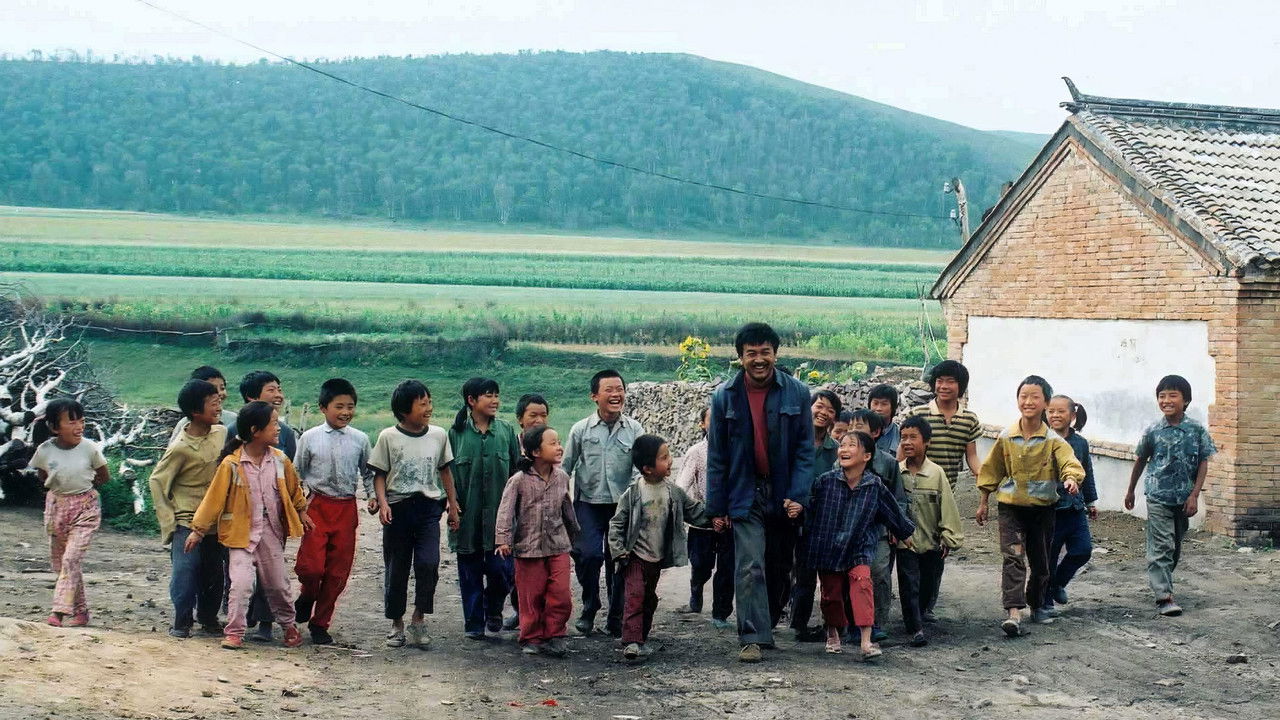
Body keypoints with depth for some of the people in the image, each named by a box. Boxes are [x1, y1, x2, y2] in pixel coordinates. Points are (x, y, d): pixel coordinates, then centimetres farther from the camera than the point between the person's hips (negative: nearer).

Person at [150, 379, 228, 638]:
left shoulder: (222, 433, 0)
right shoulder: (180, 448, -17)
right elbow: (157, 481, -8)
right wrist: (168, 521, -9)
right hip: (187, 521, -5)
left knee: (215, 573, 8)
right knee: (185, 573, -8)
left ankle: (209, 617, 24)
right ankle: (182, 620, 8)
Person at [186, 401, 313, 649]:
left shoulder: (280, 460, -3)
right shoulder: (231, 464, -16)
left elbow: (293, 488, 15)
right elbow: (214, 498, -9)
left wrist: (302, 513, 24)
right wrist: (198, 530, -5)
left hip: (272, 532, 4)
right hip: (242, 533, -4)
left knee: (278, 583, 13)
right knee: (241, 583, -13)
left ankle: (288, 625, 32)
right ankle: (234, 632, -1)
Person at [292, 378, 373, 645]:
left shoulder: (360, 440, 3)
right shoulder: (310, 438, -1)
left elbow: (368, 472, 14)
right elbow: (298, 473, 7)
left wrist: (373, 495, 0)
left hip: (346, 508, 2)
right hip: (317, 506, -2)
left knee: (338, 571, 5)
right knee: (311, 566, -13)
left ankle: (320, 623, 20)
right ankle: (307, 597, 22)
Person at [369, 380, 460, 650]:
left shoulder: (438, 435, 5)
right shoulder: (388, 437, -3)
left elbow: (445, 470, 15)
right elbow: (379, 474, 0)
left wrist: (452, 504, 16)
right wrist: (382, 502, -13)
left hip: (428, 507, 1)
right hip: (398, 507, -1)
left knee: (428, 563, -16)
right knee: (396, 569, 6)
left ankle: (418, 620, -1)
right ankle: (397, 624, 21)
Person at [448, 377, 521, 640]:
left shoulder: (506, 431, 4)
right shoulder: (456, 433, -1)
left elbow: (517, 470, 8)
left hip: (499, 513, 1)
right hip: (468, 516, -1)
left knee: (501, 568, -4)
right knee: (470, 571, 6)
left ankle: (493, 609, 23)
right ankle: (474, 622, 18)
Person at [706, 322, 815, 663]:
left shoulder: (797, 393, -2)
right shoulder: (725, 396, -2)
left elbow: (805, 450, 0)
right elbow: (716, 456, 2)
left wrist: (798, 495, -10)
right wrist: (717, 507, -1)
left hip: (783, 495, 2)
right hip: (746, 496, -1)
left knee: (780, 568, 11)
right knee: (750, 567, -11)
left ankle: (766, 625, 28)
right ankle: (752, 637, -10)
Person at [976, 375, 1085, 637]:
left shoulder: (1053, 440, -6)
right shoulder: (1006, 438, -1)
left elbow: (1069, 462, -21)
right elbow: (991, 471, 10)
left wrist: (1071, 478, -43)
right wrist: (984, 502, 11)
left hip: (1042, 508, 1)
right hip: (1011, 507, 0)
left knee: (1041, 561, 14)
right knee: (1013, 557, -15)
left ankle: (1037, 606, 36)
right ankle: (1014, 613, -24)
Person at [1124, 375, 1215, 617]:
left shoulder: (1196, 430, -3)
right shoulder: (1153, 431, -3)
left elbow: (1203, 463, -1)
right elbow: (1141, 461, 10)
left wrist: (1194, 495, -9)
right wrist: (1131, 491, 17)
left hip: (1183, 499, 2)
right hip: (1158, 497, -2)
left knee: (1176, 546, 14)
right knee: (1161, 546, -7)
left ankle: (1161, 581, 34)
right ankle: (1164, 596, -10)